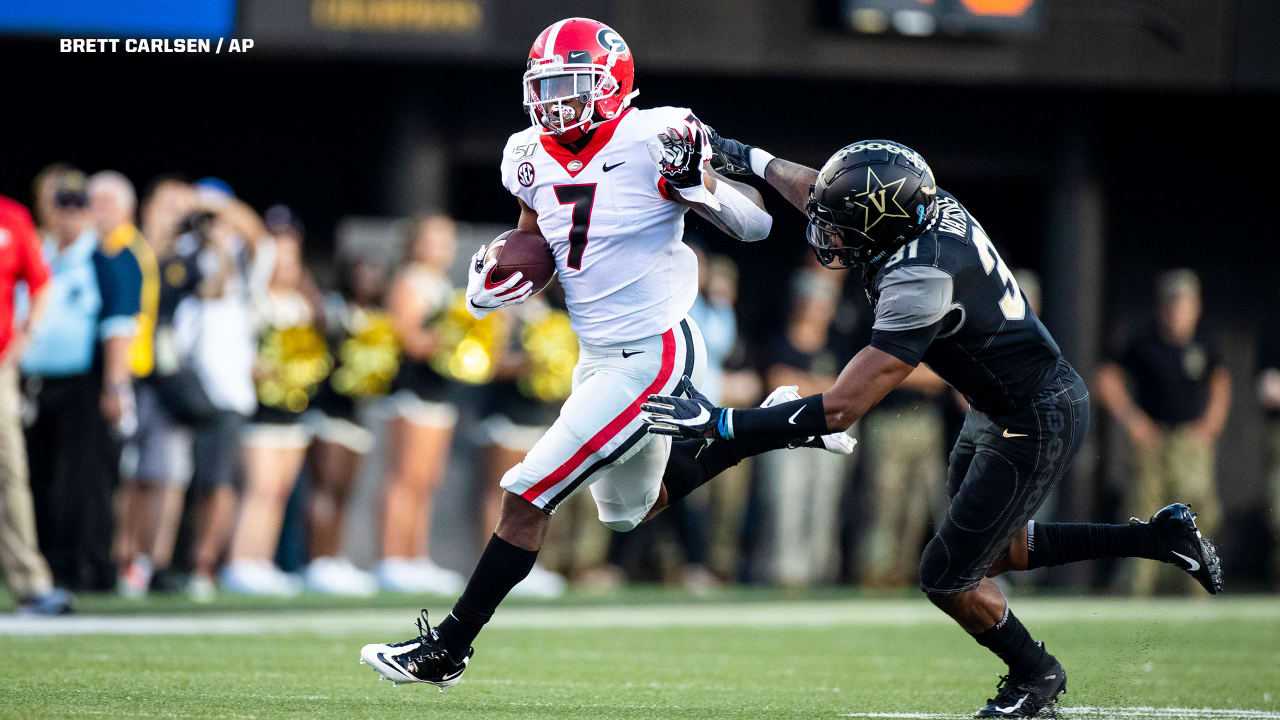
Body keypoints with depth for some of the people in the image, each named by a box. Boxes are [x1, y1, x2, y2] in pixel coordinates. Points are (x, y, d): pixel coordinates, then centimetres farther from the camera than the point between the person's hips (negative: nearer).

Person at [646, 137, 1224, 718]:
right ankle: (1158, 537, 29)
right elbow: (819, 194, 13)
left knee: (948, 578, 1)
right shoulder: (929, 203, -12)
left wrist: (721, 424, -29)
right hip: (999, 408, 9)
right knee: (985, 553, 23)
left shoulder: (919, 284, -35)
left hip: (1035, 423, -9)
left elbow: (841, 409, -32)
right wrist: (744, 157, 16)